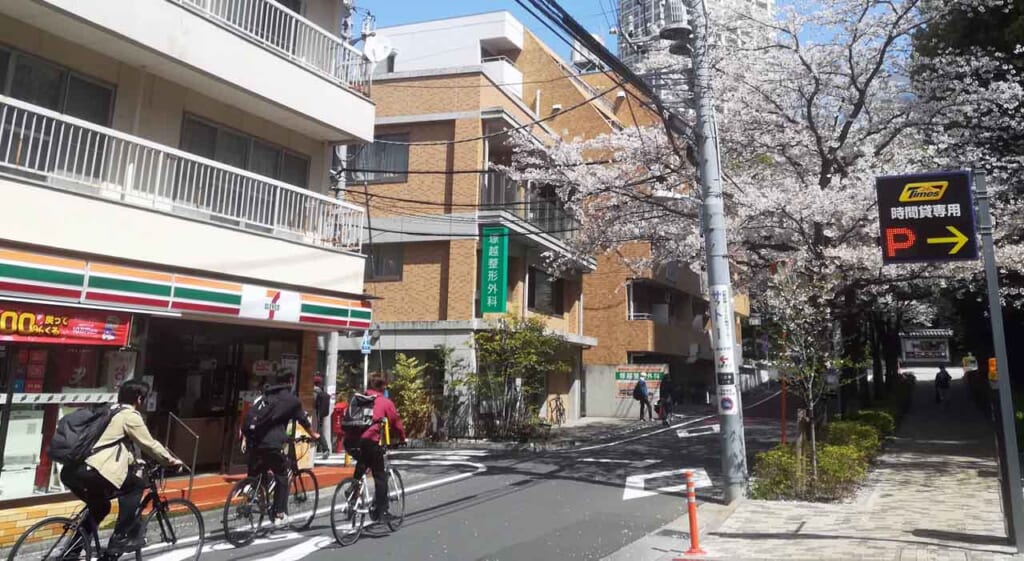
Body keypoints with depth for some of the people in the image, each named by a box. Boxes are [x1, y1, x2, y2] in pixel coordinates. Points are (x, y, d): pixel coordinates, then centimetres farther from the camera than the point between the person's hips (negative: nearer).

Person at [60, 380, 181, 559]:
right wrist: (170, 460, 19)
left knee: (100, 506, 27)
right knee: (135, 486, 6)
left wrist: (135, 461, 44)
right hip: (89, 472, -10)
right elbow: (149, 445, 5)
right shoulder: (131, 416, -2)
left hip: (71, 470, 10)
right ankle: (122, 537, 6)